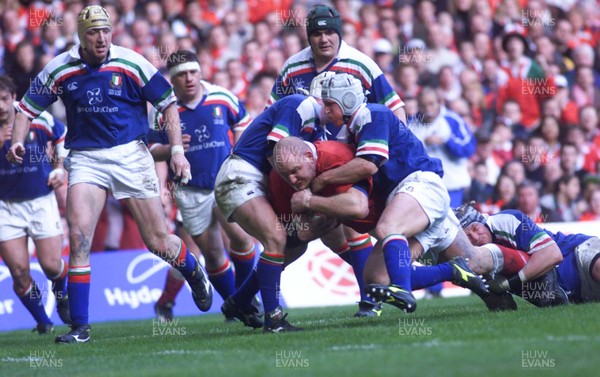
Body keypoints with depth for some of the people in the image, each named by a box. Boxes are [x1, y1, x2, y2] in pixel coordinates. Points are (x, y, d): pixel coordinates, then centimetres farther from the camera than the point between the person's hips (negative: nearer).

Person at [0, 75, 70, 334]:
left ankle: (62, 295, 32)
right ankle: (42, 321, 15)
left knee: (52, 265, -4)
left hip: (42, 200, 0)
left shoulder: (40, 120, -9)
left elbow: (62, 137, 13)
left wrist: (60, 168, 5)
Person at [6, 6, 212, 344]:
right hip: (86, 159, 1)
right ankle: (80, 327, -10)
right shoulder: (59, 70, -2)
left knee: (159, 242, 3)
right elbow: (28, 108, 8)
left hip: (130, 154, -1)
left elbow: (168, 104, 1)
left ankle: (194, 272, 39)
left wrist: (177, 149, -6)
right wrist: (18, 142, -9)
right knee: (79, 237, -16)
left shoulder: (132, 65, -7)